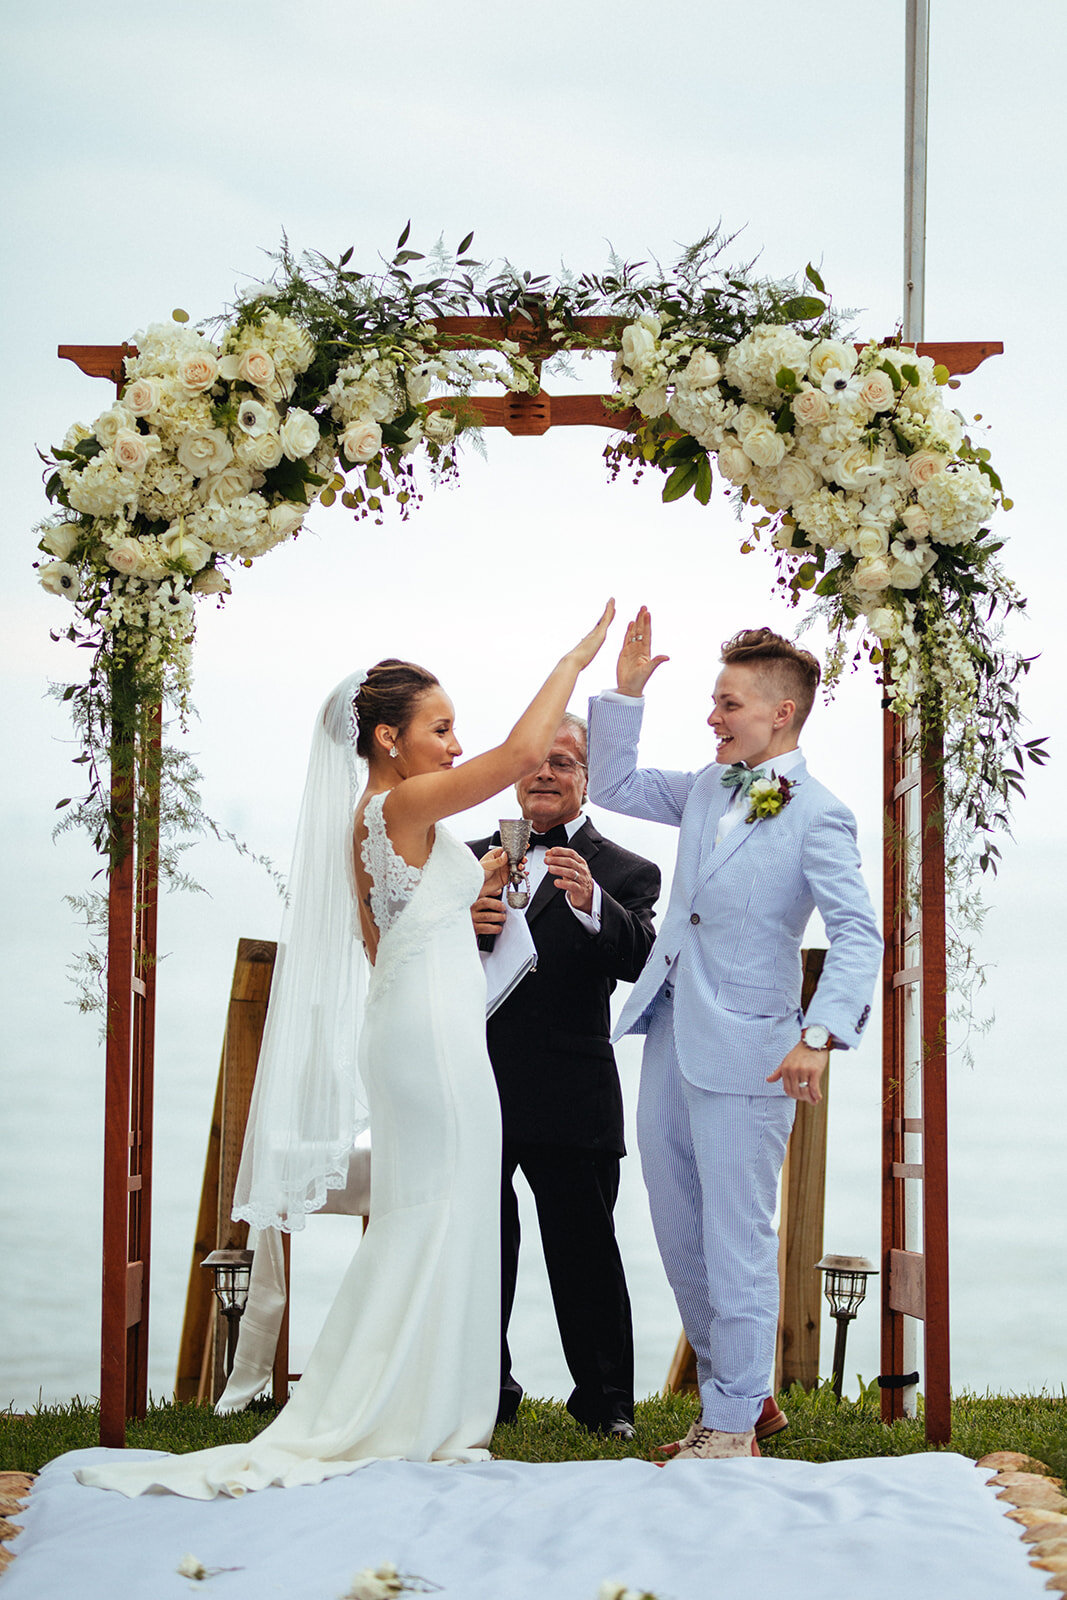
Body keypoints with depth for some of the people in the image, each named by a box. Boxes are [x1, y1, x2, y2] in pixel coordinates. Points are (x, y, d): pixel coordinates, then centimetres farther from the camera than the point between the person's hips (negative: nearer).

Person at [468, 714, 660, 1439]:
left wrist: (592, 905, -32)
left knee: (585, 1251, -1)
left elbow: (640, 960, -14)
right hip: (476, 1089, 4)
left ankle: (607, 1400, 8)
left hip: (569, 1098, -4)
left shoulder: (624, 873, 3)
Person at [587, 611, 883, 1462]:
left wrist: (821, 1033, -31)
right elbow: (614, 787, 23)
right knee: (679, 1235, 15)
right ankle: (733, 1387, 29)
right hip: (670, 1041, 8)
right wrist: (626, 691, 10)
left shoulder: (818, 817, -12)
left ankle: (732, 1427, 8)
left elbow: (859, 933, -19)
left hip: (744, 1055, -8)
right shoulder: (707, 789, 10)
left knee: (736, 1244, -1)